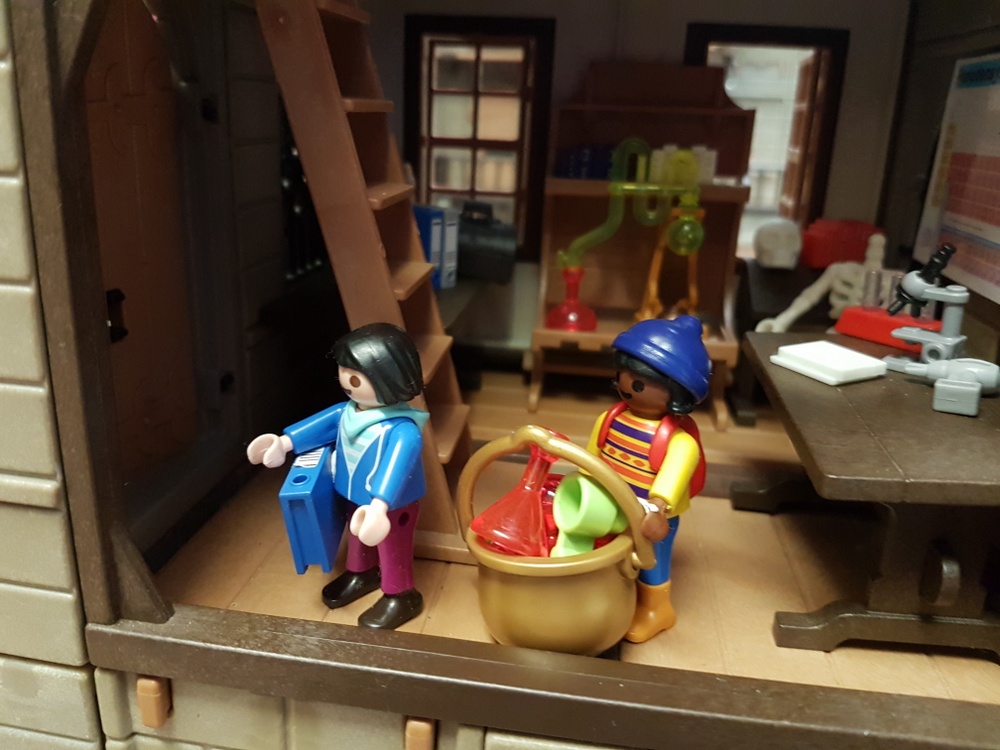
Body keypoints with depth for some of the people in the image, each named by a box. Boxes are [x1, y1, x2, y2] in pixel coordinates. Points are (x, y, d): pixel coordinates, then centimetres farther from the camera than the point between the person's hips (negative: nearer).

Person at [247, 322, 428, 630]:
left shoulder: (401, 430, -38)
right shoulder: (348, 411, -11)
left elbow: (396, 464, -50)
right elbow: (324, 422, 4)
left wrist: (379, 505, -63)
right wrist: (285, 442, 10)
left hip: (392, 505, -8)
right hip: (354, 498, 8)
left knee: (392, 550, 15)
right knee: (358, 537, 31)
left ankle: (401, 596, 39)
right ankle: (361, 574, 59)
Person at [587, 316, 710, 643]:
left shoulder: (679, 440, -30)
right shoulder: (610, 419, -10)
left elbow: (675, 473, -44)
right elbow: (592, 457, 3)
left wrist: (656, 508, -57)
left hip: (653, 518, -5)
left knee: (652, 561, 18)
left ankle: (656, 608, 43)